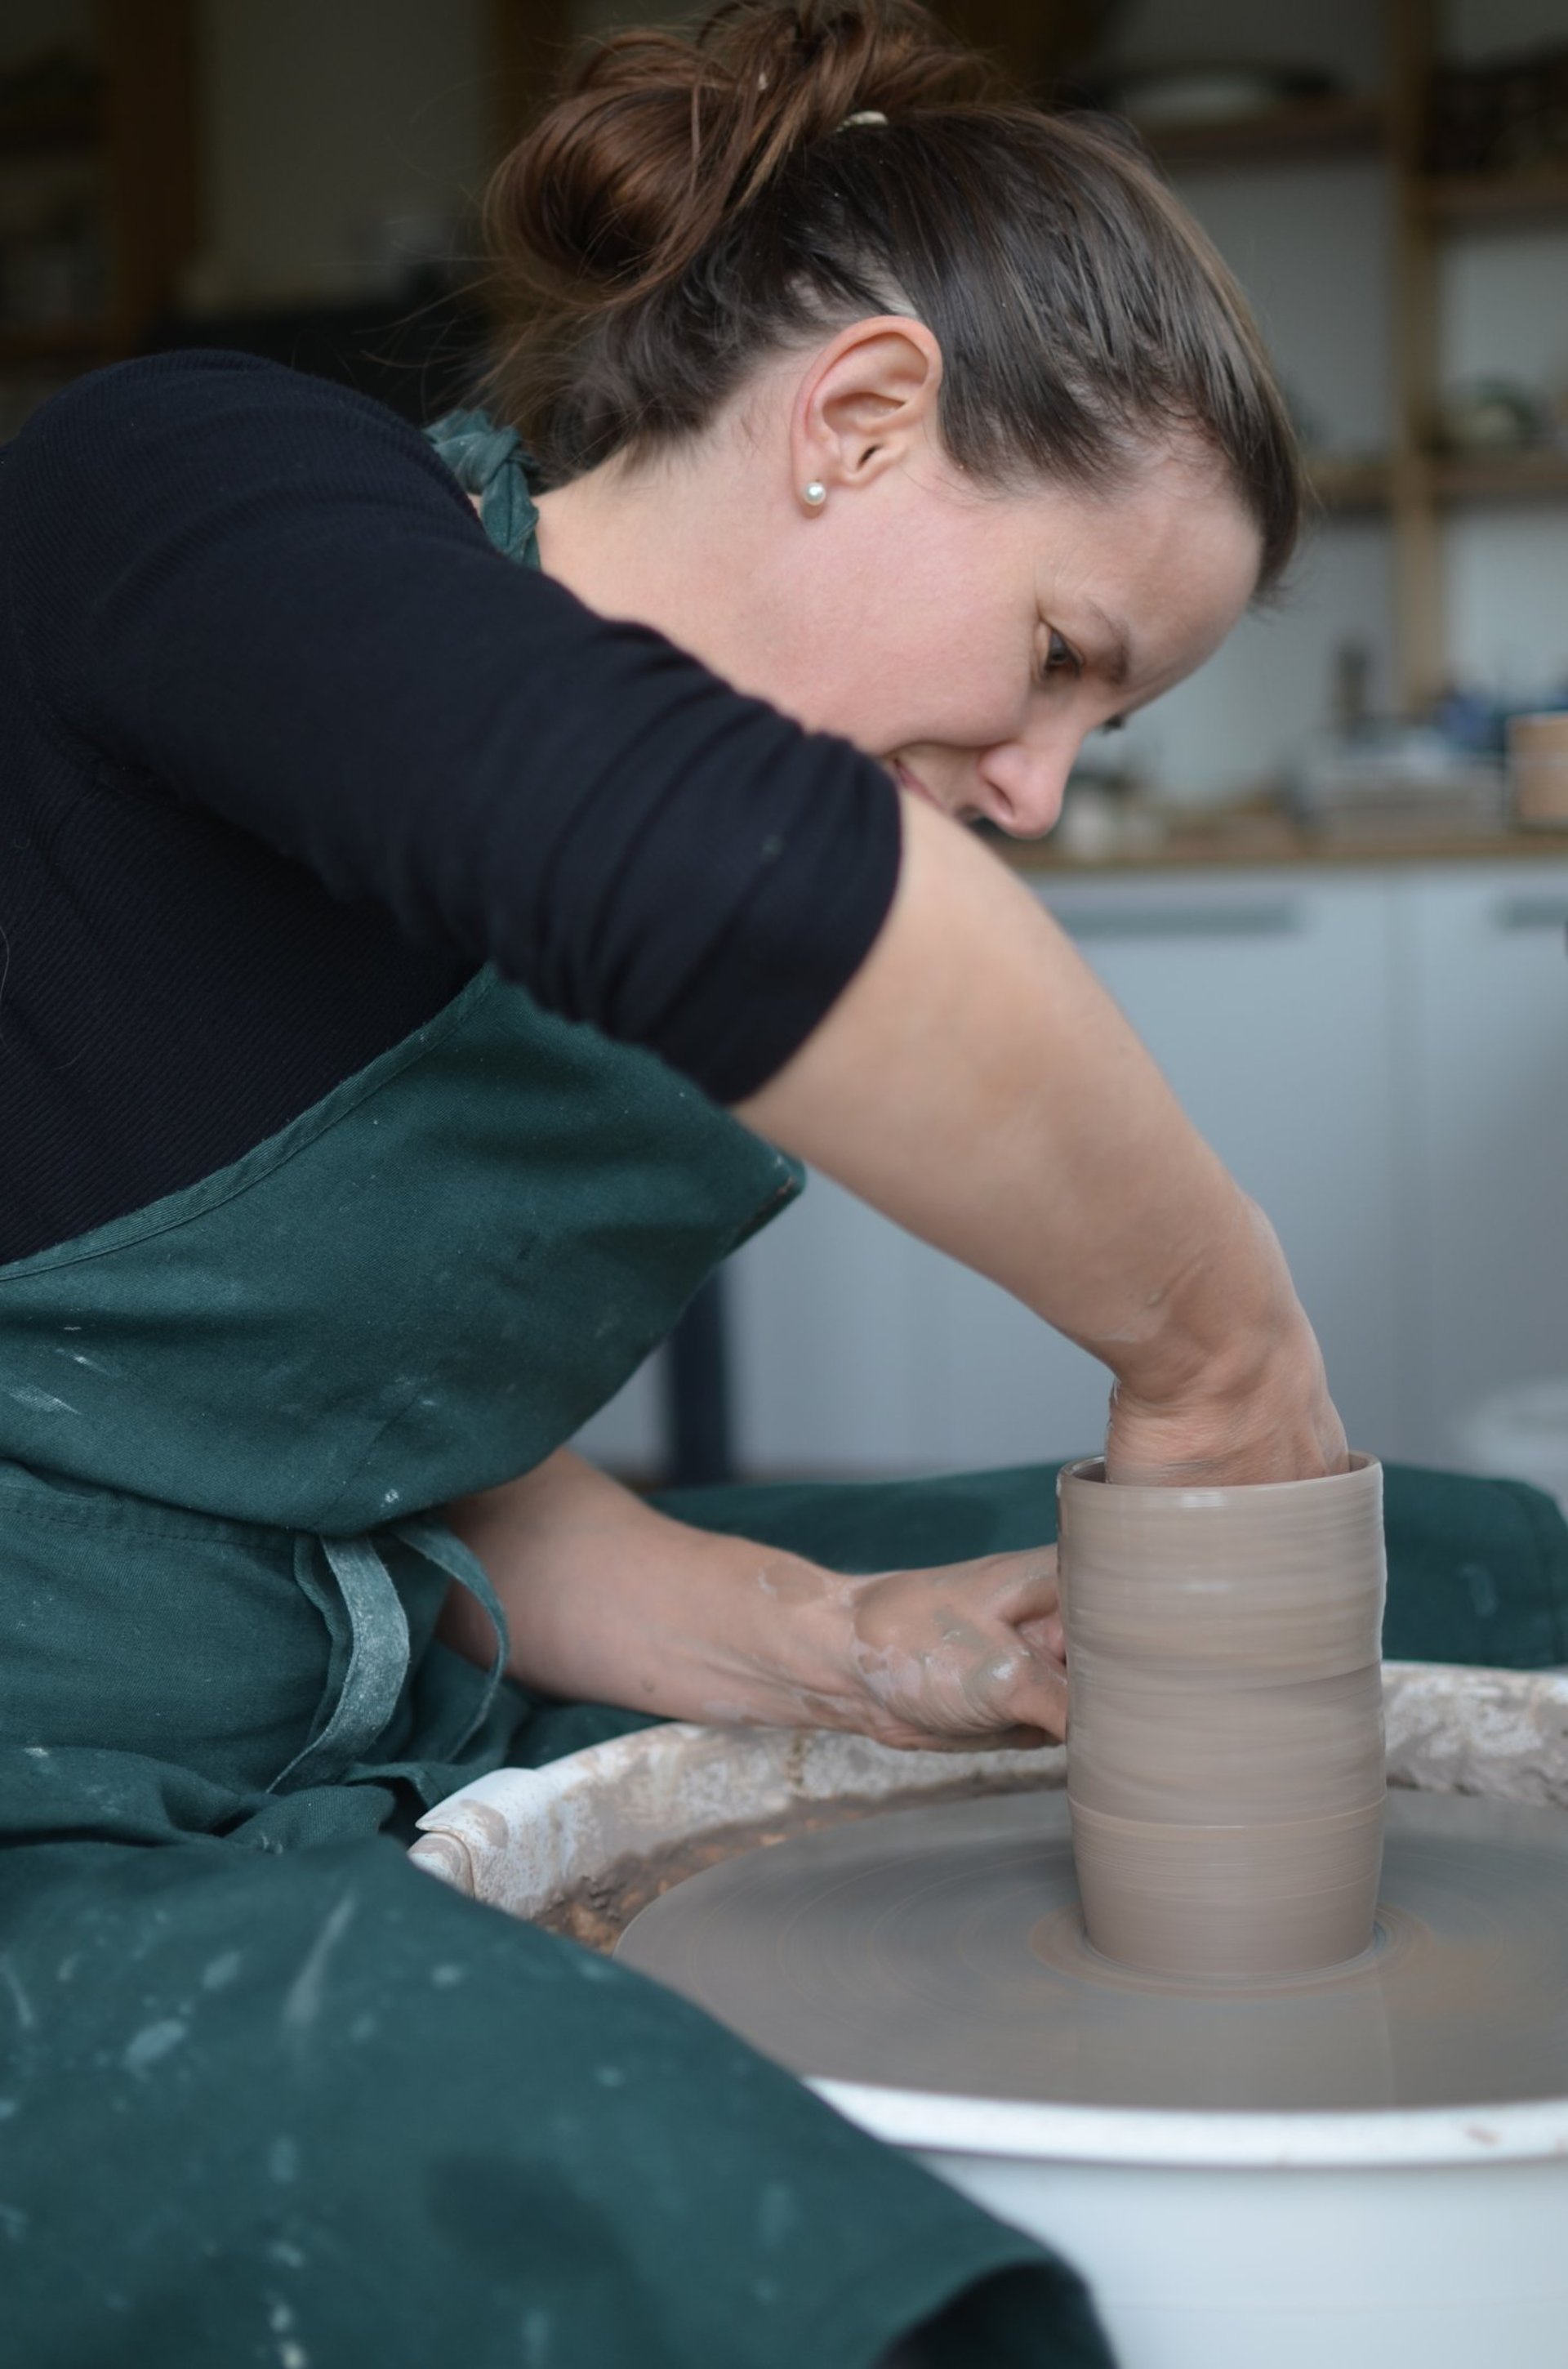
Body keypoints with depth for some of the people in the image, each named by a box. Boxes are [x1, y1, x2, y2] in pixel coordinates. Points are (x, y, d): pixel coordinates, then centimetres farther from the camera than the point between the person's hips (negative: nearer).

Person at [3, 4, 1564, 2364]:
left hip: (369, 1711, 8)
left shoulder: (540, 923, 12)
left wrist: (832, 1641, 1)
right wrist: (1217, 1334, -23)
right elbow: (725, 873, -36)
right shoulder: (199, 489, -15)